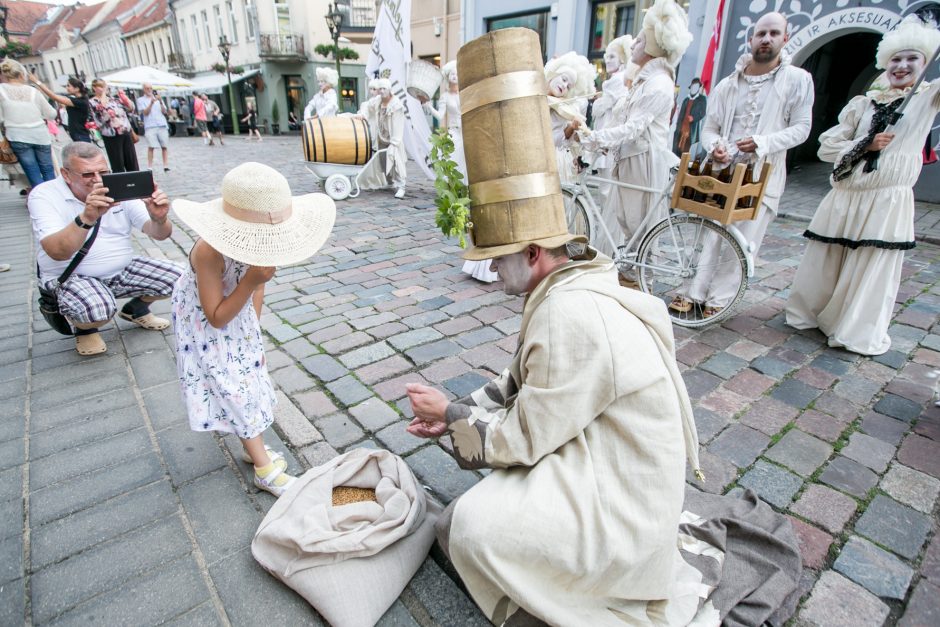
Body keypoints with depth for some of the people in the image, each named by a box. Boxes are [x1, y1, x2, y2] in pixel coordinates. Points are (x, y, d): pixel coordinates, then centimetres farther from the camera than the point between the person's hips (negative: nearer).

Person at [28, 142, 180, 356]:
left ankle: (135, 309, 18)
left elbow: (160, 234, -10)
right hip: (71, 277, -4)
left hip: (123, 270, 4)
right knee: (98, 309, -35)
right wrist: (86, 218, -46)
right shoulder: (44, 195, -14)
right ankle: (84, 328, 5)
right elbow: (57, 252, -29)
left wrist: (159, 218, -35)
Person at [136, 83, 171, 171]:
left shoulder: (158, 98, 18)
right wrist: (151, 103, -13)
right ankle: (150, 167, -7)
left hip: (162, 125, 3)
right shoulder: (141, 100, 10)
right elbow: (145, 113, -2)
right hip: (150, 126, -2)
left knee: (164, 146, -2)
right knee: (151, 147, -10)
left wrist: (160, 102, -8)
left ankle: (166, 166, 1)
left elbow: (164, 112, 8)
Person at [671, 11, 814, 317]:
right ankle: (695, 293, 10)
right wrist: (714, 146, -14)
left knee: (743, 242, -3)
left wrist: (763, 142, -18)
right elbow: (709, 127, 8)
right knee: (712, 234, 4)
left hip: (763, 174, -2)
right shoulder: (728, 83, 9)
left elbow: (801, 128, -1)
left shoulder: (798, 80, 1)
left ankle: (718, 299, 6)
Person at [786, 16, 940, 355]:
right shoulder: (863, 103, 9)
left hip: (888, 202, -2)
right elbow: (827, 146, 4)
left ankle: (859, 333, 15)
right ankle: (809, 314, 28)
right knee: (823, 263, 10)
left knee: (872, 272, 2)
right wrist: (867, 144, -10)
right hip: (844, 198, 2)